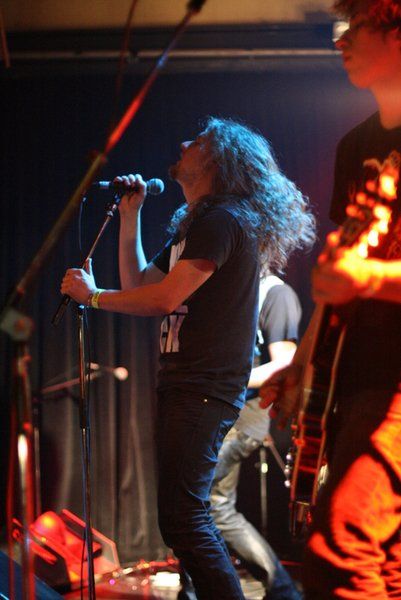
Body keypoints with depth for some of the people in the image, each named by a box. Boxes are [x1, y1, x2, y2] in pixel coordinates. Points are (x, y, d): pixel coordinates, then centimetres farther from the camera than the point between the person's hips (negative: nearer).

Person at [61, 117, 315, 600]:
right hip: (183, 383, 11)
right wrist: (130, 216, 17)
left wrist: (93, 296, -7)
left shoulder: (222, 219, -11)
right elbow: (139, 284, 21)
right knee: (184, 518, 15)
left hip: (204, 390, -11)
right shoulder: (195, 224, 22)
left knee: (182, 519, -16)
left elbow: (164, 298, -19)